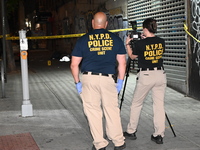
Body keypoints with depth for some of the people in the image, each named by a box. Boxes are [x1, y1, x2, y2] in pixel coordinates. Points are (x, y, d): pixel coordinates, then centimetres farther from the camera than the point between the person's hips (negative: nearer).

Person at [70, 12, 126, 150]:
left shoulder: (83, 40, 4)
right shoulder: (115, 39, 6)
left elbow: (74, 65, 3)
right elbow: (122, 63, 5)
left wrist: (77, 82, 12)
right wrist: (120, 81, 13)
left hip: (88, 78, 0)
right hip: (108, 78, 1)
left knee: (93, 111, 8)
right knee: (112, 110, 11)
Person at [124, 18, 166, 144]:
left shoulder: (140, 44, -10)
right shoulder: (161, 42, 2)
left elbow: (132, 56, 8)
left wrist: (128, 44, 22)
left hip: (145, 76, -4)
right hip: (160, 75, 4)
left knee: (136, 104, 12)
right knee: (159, 105, 6)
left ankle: (131, 132, 19)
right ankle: (159, 135, 7)